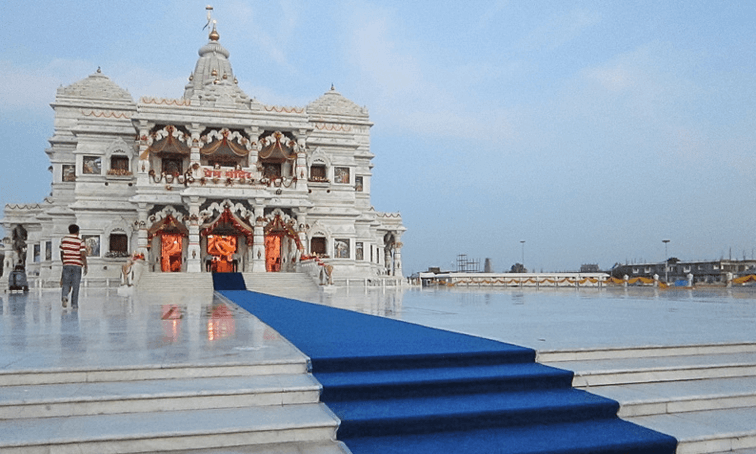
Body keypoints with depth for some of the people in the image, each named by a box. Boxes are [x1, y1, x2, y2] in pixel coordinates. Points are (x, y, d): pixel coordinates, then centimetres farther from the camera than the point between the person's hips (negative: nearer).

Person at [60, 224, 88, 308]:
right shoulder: (80, 241, -5)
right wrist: (85, 266, -7)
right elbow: (83, 255, -13)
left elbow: (61, 253, 14)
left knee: (66, 283, 6)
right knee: (75, 285, 5)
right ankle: (74, 304, 9)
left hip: (67, 264, 2)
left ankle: (64, 296, -23)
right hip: (77, 265, -2)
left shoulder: (64, 239, 6)